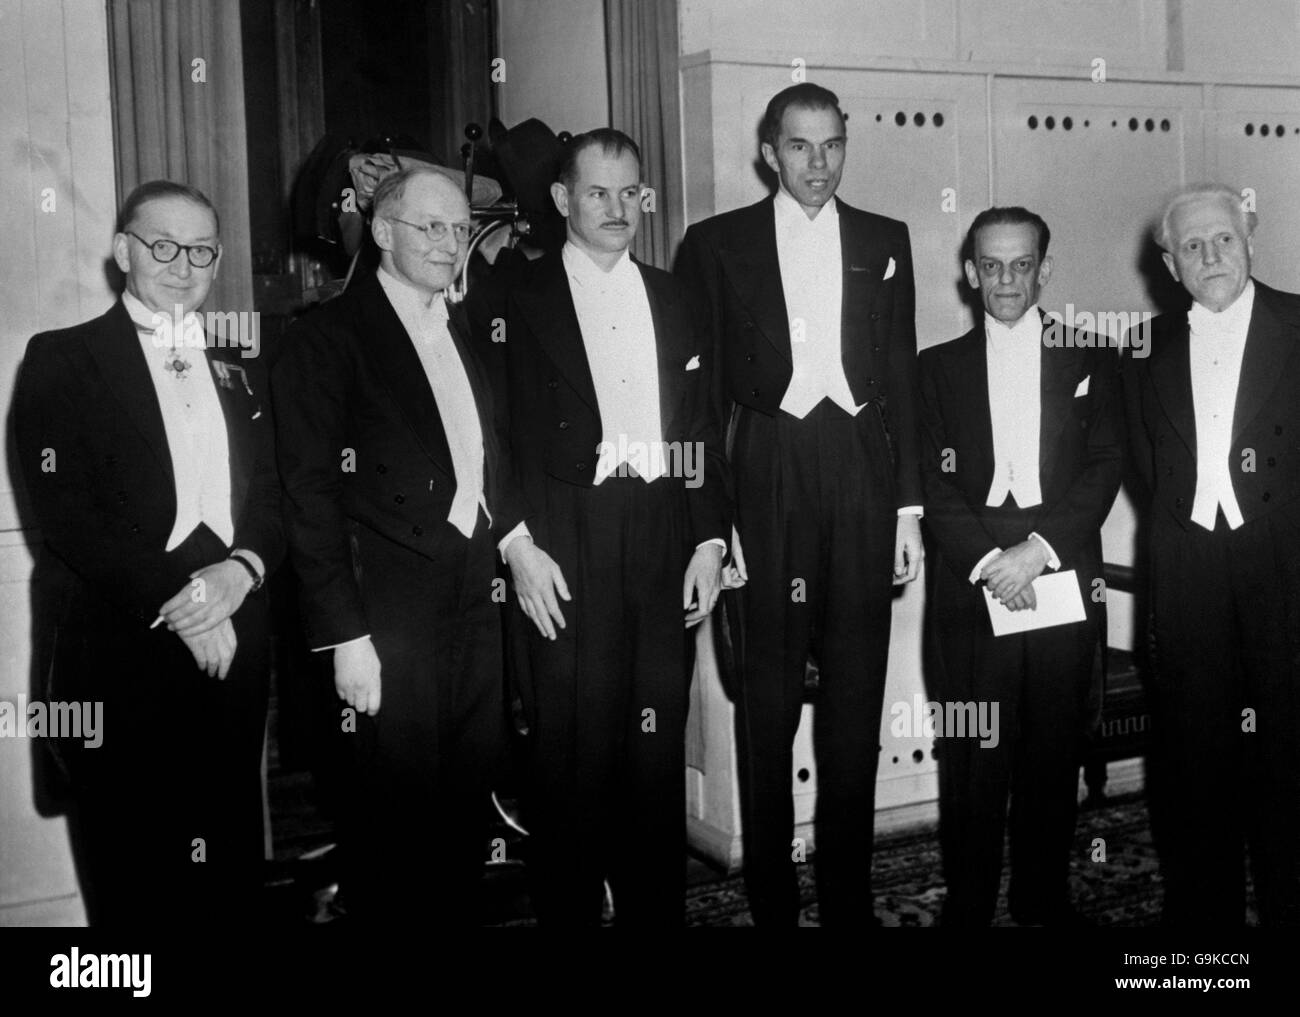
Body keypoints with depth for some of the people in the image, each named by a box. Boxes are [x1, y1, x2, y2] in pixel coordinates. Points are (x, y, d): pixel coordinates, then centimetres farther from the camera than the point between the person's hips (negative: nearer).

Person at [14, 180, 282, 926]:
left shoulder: (241, 367, 18)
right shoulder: (62, 359, 2)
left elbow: (279, 497, 12)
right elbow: (64, 511, -8)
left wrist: (241, 569, -9)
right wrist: (175, 600, -15)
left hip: (233, 644, 4)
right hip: (121, 652, -4)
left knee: (232, 867, 6)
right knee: (138, 881, 3)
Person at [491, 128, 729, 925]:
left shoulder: (672, 299, 16)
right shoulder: (520, 298, 3)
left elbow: (703, 427, 14)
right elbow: (503, 432, -3)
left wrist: (711, 540, 6)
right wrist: (519, 544, -12)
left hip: (665, 543, 4)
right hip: (568, 549, -4)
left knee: (659, 738, 9)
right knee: (572, 745, -1)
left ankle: (656, 909, 21)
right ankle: (567, 908, 14)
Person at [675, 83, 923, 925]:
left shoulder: (885, 241, 12)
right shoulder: (717, 244, 4)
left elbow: (903, 376, 11)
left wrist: (910, 507, 6)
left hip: (862, 471, 2)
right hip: (764, 480, -2)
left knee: (856, 692, 8)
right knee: (766, 692, 4)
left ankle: (849, 893, 21)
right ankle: (771, 894, 17)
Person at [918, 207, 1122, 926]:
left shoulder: (1091, 360, 12)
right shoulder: (939, 367, 11)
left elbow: (1104, 470, 3)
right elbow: (936, 483, 2)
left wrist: (1040, 549, -11)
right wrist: (988, 561, -12)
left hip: (1064, 580, 1)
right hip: (969, 587, 0)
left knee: (1055, 752, 5)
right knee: (973, 758, -1)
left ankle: (1044, 895, 19)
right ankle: (968, 901, 11)